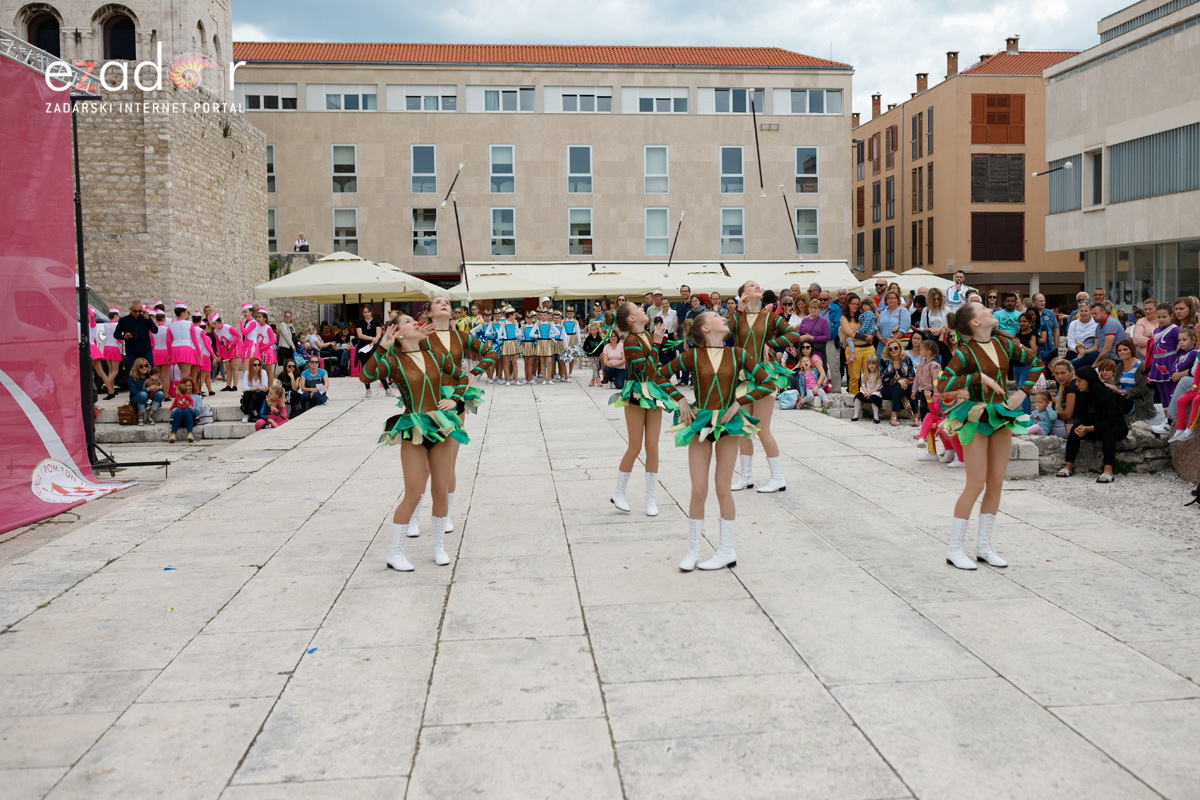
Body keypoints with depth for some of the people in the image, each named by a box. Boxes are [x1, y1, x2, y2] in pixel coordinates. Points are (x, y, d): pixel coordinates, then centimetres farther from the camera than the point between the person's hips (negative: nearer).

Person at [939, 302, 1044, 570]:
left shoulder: (1003, 344, 5)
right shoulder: (965, 351, -12)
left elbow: (1035, 363, 17)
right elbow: (943, 384, -22)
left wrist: (1022, 391, 7)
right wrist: (979, 377, -23)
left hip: (1002, 415, 6)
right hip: (977, 418, -6)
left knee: (996, 483, 7)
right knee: (976, 484, -7)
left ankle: (984, 547, 17)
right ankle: (954, 549, 4)